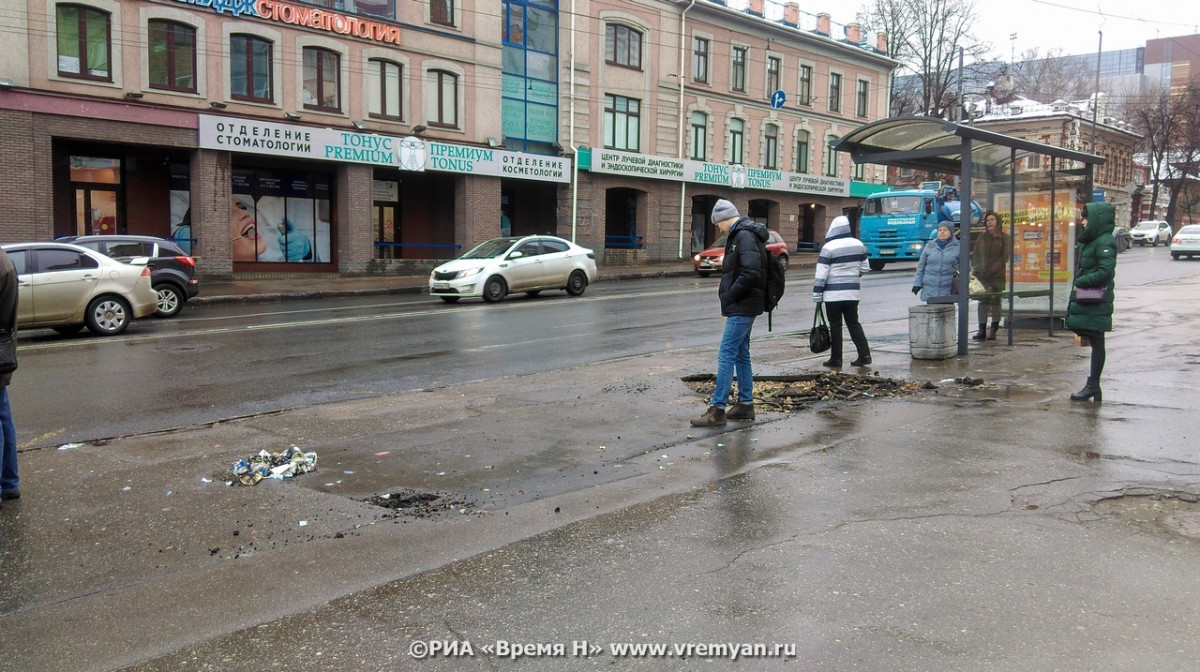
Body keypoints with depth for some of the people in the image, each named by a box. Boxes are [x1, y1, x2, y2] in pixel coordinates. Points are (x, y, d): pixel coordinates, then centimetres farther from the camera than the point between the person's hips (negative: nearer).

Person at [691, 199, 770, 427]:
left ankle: (717, 409, -7)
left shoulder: (745, 236, -16)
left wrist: (729, 296, -18)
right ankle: (745, 405, 23)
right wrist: (728, 296, 9)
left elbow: (751, 273, -26)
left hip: (742, 307, -11)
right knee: (741, 354, 15)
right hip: (744, 307, 11)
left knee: (726, 355, -9)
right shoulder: (740, 235, 16)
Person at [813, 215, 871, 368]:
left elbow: (821, 274, -12)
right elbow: (864, 268, 15)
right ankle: (864, 355, 7)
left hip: (833, 294, -5)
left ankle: (836, 359, 5)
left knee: (835, 325, 1)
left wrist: (816, 294, -6)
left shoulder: (828, 248, -12)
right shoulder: (858, 245, 6)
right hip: (852, 292, 5)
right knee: (854, 323, 13)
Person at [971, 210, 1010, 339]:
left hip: (997, 275, -3)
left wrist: (993, 270, -13)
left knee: (996, 301, 1)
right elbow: (975, 254, 11)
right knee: (983, 301, 0)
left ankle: (993, 330, 7)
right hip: (982, 275, 3)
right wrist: (976, 268, -4)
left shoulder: (1003, 238, 1)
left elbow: (1005, 257, -5)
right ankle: (982, 330, 2)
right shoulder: (982, 237, 11)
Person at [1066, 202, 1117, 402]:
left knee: (1097, 343, -3)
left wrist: (1081, 282, -15)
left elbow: (1106, 272, -23)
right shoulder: (1090, 241, 16)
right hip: (1086, 300, 9)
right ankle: (1093, 384, 15)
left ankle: (1093, 385, 2)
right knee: (1094, 342, 11)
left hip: (1096, 303, -9)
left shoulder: (1105, 243, -13)